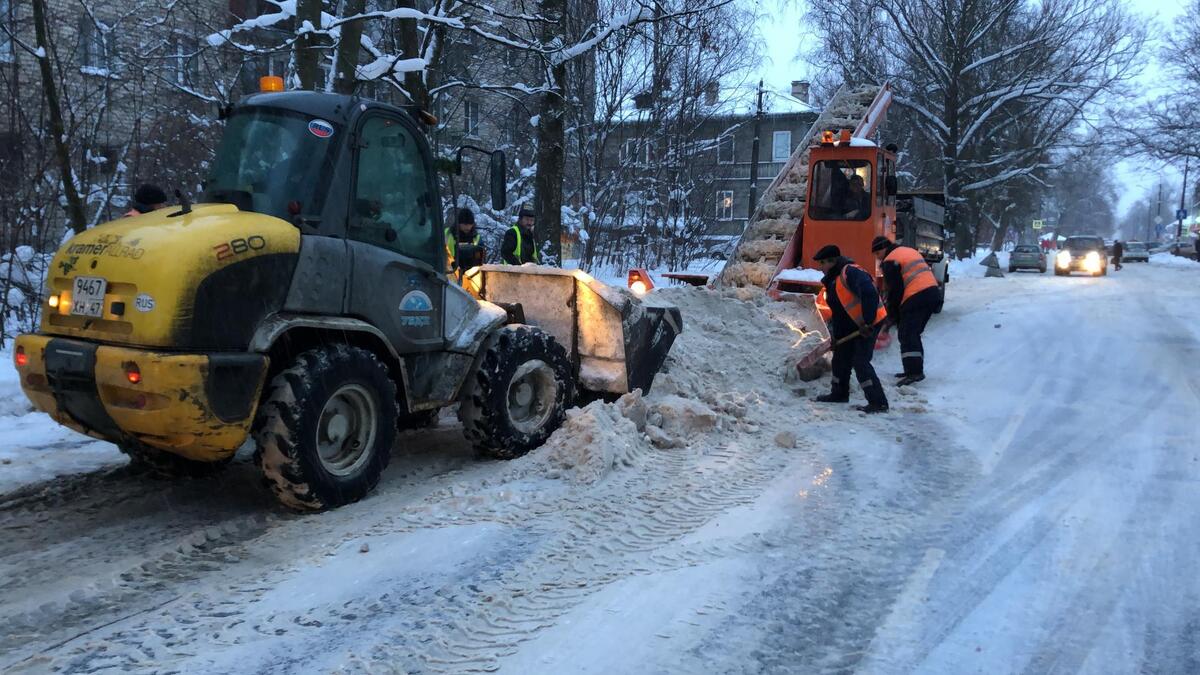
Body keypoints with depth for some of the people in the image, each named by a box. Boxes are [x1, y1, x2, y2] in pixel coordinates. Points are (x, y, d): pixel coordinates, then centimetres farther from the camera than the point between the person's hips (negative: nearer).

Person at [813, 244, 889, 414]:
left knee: (860, 362, -14)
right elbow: (837, 312, 16)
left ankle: (878, 402, -11)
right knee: (841, 357, 16)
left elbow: (870, 294, -34)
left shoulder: (850, 272, -22)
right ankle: (839, 393, 32)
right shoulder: (832, 280, 11)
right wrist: (835, 335, 11)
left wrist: (868, 322, -33)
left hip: (870, 323, -10)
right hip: (853, 325, 10)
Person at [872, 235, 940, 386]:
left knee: (907, 335, -9)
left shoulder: (890, 261, -5)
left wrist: (892, 314, 1)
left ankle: (914, 372, -18)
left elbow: (895, 289, -10)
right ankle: (916, 369, 19)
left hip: (916, 298, -9)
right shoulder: (910, 251, 24)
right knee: (913, 334, 17)